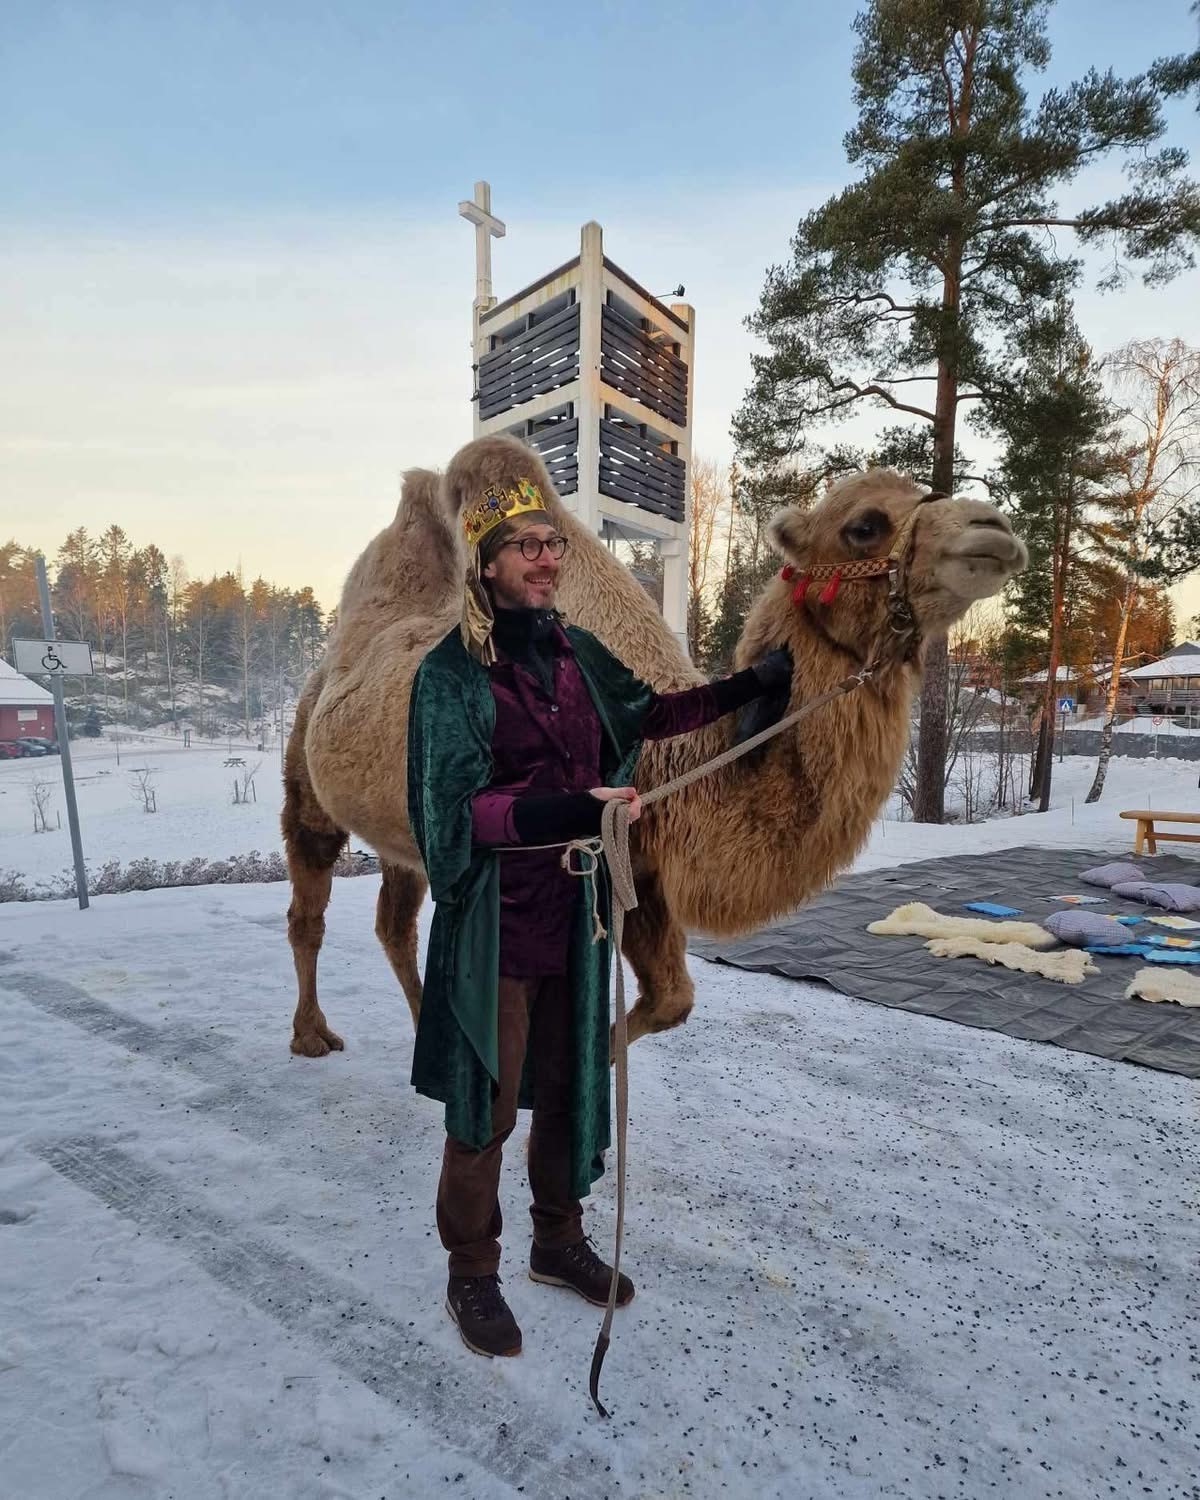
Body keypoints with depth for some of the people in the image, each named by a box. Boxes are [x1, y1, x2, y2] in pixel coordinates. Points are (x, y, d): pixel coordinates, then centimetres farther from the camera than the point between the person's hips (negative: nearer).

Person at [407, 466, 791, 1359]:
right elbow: (462, 810, -20)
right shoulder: (452, 672, -12)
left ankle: (559, 1242, 42)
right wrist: (577, 808, -33)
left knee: (568, 1086, 19)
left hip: (574, 916, 6)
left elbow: (646, 714, 20)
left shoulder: (577, 653, 4)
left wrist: (752, 685, 18)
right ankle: (473, 1275, 33)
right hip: (495, 925, -5)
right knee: (488, 1105, 9)